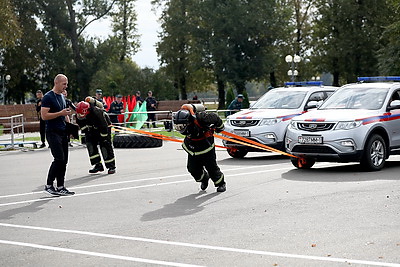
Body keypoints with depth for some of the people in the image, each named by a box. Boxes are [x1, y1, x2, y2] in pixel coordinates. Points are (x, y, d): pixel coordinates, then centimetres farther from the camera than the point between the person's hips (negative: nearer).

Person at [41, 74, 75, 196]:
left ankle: (60, 187, 10)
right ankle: (49, 185, -3)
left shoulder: (62, 96, 18)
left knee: (64, 160, 5)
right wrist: (61, 113, -21)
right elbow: (44, 116, -18)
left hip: (62, 132, 8)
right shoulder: (48, 97, -10)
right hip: (53, 132, -8)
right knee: (59, 159, -13)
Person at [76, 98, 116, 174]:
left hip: (104, 126, -7)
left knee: (105, 146, -15)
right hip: (92, 128, 7)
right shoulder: (79, 114, -19)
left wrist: (104, 139, -26)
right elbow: (81, 124, 3)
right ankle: (98, 165, 1)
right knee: (90, 144, -5)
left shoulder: (96, 113, -40)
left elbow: (104, 126, -32)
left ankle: (111, 166, -8)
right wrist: (86, 132, -5)